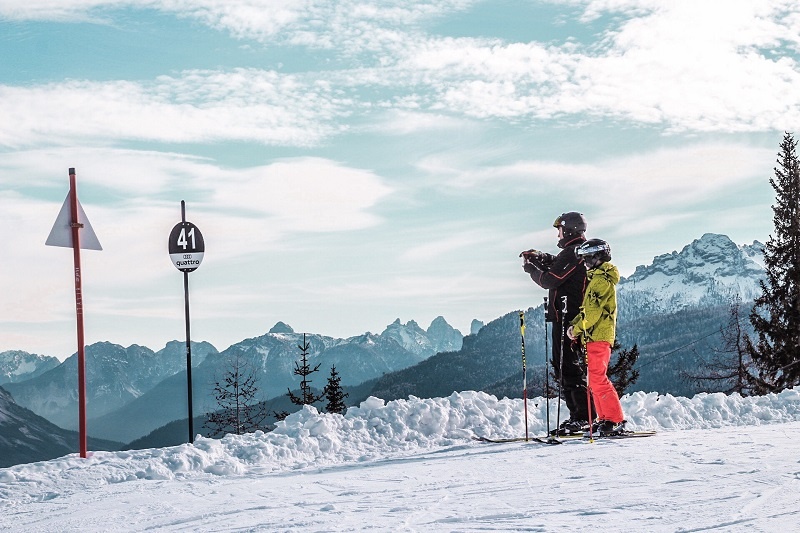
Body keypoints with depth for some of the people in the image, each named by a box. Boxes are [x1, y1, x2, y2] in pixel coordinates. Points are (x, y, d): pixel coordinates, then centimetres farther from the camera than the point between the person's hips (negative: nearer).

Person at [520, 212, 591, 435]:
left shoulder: (572, 253, -14)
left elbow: (549, 280, -16)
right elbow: (558, 266, 29)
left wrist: (531, 268, 1)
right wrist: (539, 257, 12)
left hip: (567, 319, -10)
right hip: (575, 319, 10)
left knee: (568, 367, -10)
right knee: (565, 366, 13)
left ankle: (582, 417, -12)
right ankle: (580, 416, 14)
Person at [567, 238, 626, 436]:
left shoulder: (602, 279, -12)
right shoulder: (597, 278, 21)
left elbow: (593, 311, -19)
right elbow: (587, 308, 22)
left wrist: (577, 328, -10)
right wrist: (575, 323, 6)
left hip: (599, 335, -10)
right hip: (594, 336, 10)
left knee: (597, 379, -12)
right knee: (595, 379, 11)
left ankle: (615, 420, -12)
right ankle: (605, 418, 15)